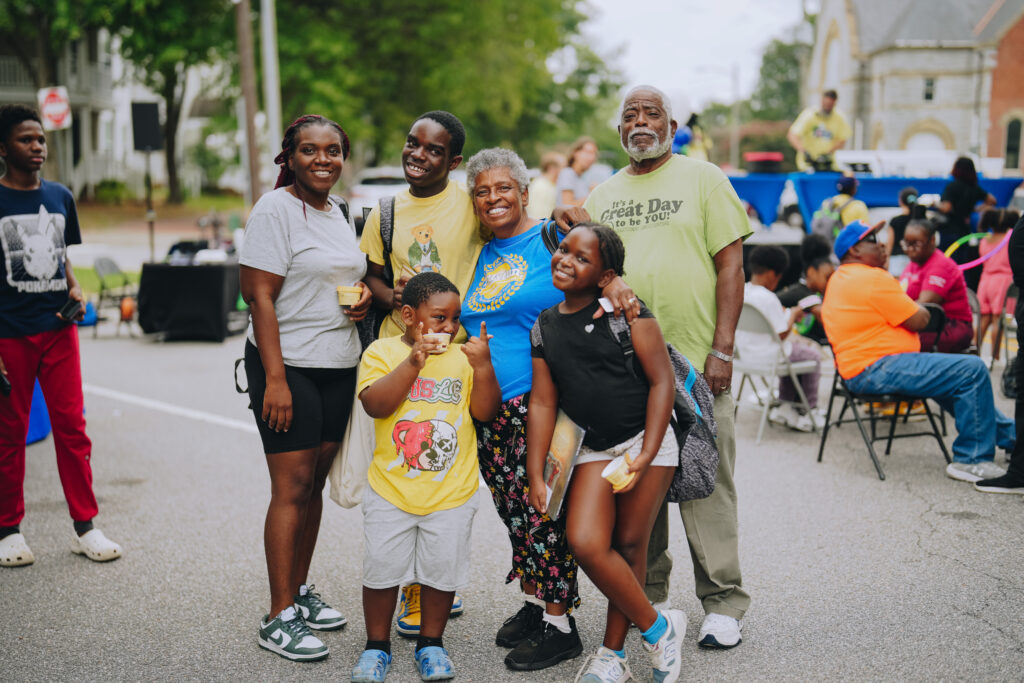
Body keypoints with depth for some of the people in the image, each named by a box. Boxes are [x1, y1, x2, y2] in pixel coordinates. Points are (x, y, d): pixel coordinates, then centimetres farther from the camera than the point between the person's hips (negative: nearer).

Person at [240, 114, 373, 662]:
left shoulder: (336, 212, 14)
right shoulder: (275, 210, -10)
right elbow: (260, 295, -15)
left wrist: (362, 294, 4)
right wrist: (275, 378, -21)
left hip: (338, 366, 8)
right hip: (288, 364, -7)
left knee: (315, 481, 12)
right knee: (292, 486, -6)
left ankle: (300, 590, 25)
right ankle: (280, 617, 1)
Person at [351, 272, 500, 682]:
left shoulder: (462, 356, 3)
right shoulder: (382, 351, -4)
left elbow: (485, 412, -3)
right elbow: (375, 405, -18)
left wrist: (482, 366, -17)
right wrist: (413, 362, -27)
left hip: (451, 493, 2)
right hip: (391, 490, -1)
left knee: (442, 569, 9)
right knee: (382, 570, 7)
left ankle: (430, 642, 29)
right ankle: (377, 645, 25)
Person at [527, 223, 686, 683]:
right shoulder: (544, 328, 6)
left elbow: (662, 380, -10)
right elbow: (543, 403, 7)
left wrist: (645, 456, -15)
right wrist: (536, 475, 3)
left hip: (645, 440, -4)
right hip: (593, 449, 4)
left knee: (629, 545, -2)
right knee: (585, 543, -12)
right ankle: (657, 627, 7)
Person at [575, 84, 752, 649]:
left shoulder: (703, 180, 4)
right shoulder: (602, 195, 15)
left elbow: (731, 266, -2)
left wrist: (722, 349, -10)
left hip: (695, 359, -4)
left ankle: (722, 604, 7)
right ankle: (645, 595, 23)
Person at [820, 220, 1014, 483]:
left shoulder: (838, 279, 19)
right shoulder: (873, 278, -15)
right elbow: (919, 321, -11)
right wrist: (920, 308, 8)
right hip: (878, 370, -12)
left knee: (960, 381, 25)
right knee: (973, 370, -16)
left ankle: (1007, 434, 33)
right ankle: (972, 460, -8)